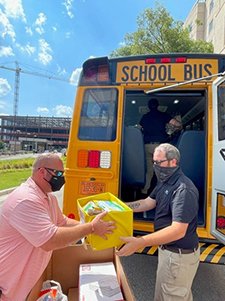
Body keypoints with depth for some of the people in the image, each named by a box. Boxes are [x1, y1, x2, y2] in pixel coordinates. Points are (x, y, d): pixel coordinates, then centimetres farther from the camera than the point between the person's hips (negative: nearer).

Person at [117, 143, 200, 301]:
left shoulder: (184, 189, -28)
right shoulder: (164, 182, 4)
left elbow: (178, 230, -35)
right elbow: (148, 202, 7)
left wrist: (140, 242, -43)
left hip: (180, 255, -9)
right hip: (167, 249, 9)